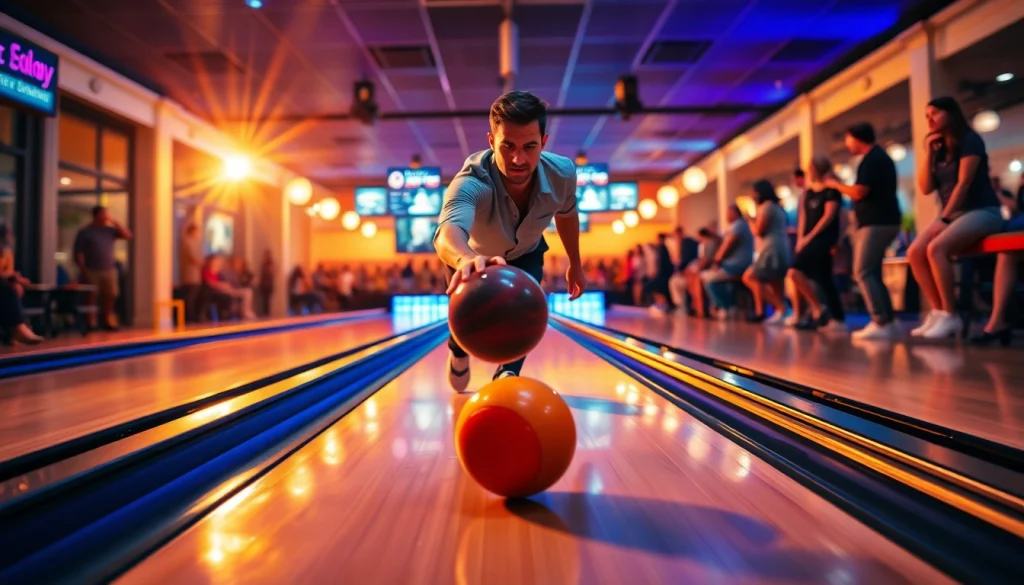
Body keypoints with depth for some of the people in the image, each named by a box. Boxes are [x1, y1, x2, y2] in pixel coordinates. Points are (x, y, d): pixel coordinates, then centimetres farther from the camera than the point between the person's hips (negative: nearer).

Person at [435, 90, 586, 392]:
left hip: (526, 253, 2)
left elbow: (567, 213, -7)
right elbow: (448, 230, -69)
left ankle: (508, 373, 3)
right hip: (474, 253, -2)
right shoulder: (472, 183, -47)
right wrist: (467, 259, -93)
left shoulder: (562, 174, -32)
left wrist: (575, 264, 5)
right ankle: (458, 352, 45)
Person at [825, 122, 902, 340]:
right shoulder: (878, 157, 21)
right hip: (879, 221, 10)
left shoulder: (872, 159, -11)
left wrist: (835, 185, -3)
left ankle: (881, 324, -15)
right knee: (871, 273, 10)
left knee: (863, 273, -12)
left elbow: (859, 192, -18)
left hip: (877, 223, -10)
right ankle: (889, 322, 9)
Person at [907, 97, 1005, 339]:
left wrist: (943, 218, -18)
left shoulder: (969, 140, -5)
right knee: (915, 252, -15)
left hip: (982, 211, -7)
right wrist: (928, 151, 0)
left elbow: (964, 183, -14)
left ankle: (950, 317, -25)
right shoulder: (939, 150, 14)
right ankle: (938, 312, -15)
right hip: (952, 214, 7)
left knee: (936, 248, -31)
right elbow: (925, 188, 4)